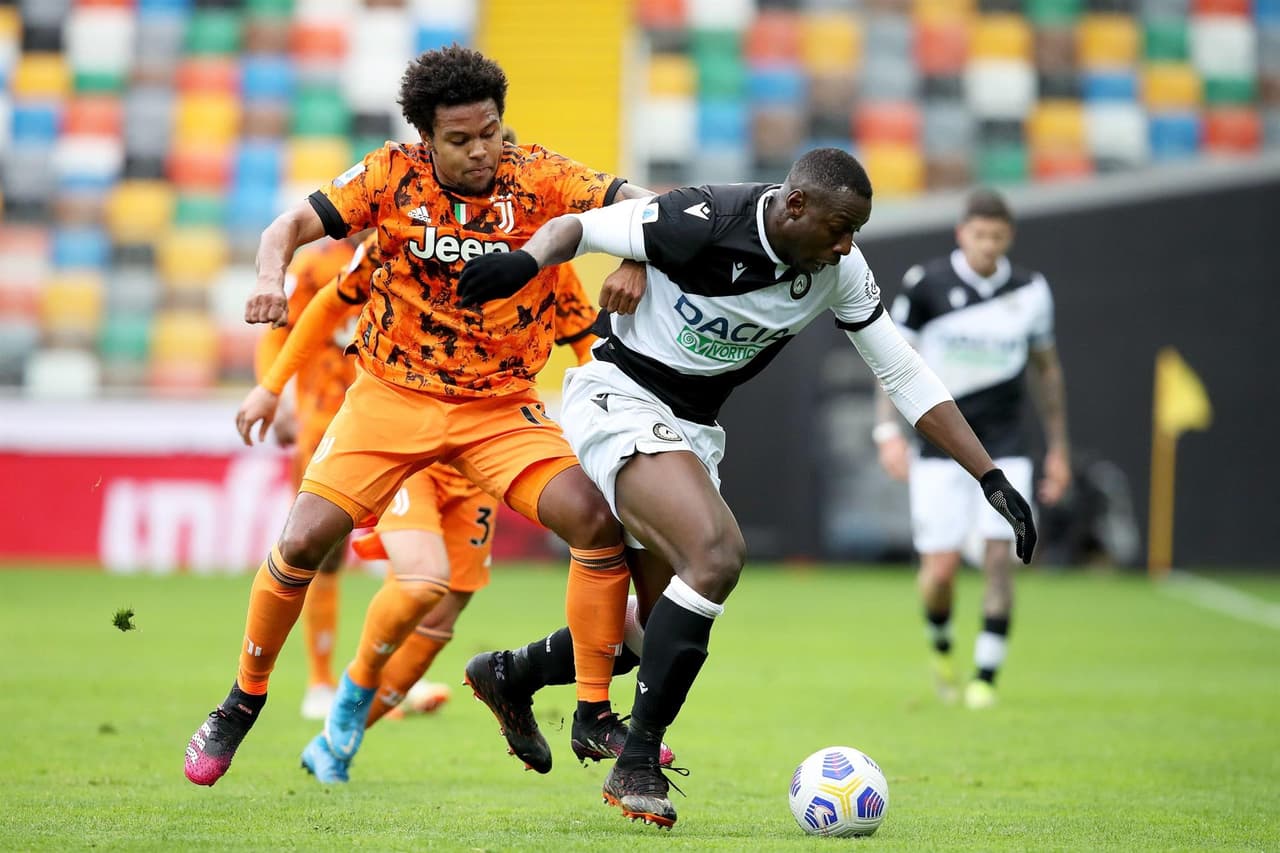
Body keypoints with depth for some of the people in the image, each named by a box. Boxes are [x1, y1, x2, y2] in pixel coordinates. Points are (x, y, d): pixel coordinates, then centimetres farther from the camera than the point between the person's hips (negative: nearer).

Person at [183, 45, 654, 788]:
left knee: (598, 522, -20)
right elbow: (292, 226, -7)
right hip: (394, 395, 0)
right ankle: (242, 706, 13)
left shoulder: (538, 177, -10)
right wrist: (272, 276, -28)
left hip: (501, 406, 0)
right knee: (304, 541, -11)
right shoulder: (393, 176, -9)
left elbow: (637, 203, -19)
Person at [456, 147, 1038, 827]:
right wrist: (529, 259, -40)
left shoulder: (839, 272, -5)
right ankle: (636, 765, -19)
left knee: (663, 625, 11)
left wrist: (991, 477, -1)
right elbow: (578, 226, -16)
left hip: (692, 430, 8)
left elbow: (905, 376, 2)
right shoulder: (705, 222, -24)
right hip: (619, 396, -8)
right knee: (715, 556, -28)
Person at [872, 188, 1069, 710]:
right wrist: (888, 429, -11)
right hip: (940, 447, -1)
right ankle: (941, 649, 26)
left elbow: (1047, 368, 14)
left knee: (999, 559, -11)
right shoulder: (926, 283, -6)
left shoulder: (1029, 291, 2)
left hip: (1004, 449, 2)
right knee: (940, 570, -5)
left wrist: (1058, 449, 15)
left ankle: (986, 677, -1)